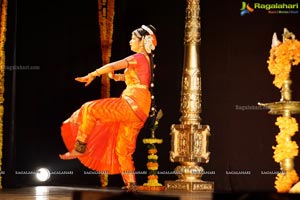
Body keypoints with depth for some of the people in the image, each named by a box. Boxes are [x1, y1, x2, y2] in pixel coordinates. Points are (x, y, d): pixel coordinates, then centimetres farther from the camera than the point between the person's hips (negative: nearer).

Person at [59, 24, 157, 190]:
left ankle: (80, 148, -11)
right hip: (137, 110, 10)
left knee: (90, 109, -11)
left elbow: (111, 67, -12)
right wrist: (118, 76, 17)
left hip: (133, 103, -10)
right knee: (123, 149, 13)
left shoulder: (140, 57, -6)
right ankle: (131, 183, 11)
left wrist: (91, 76, -2)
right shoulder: (147, 60, 22)